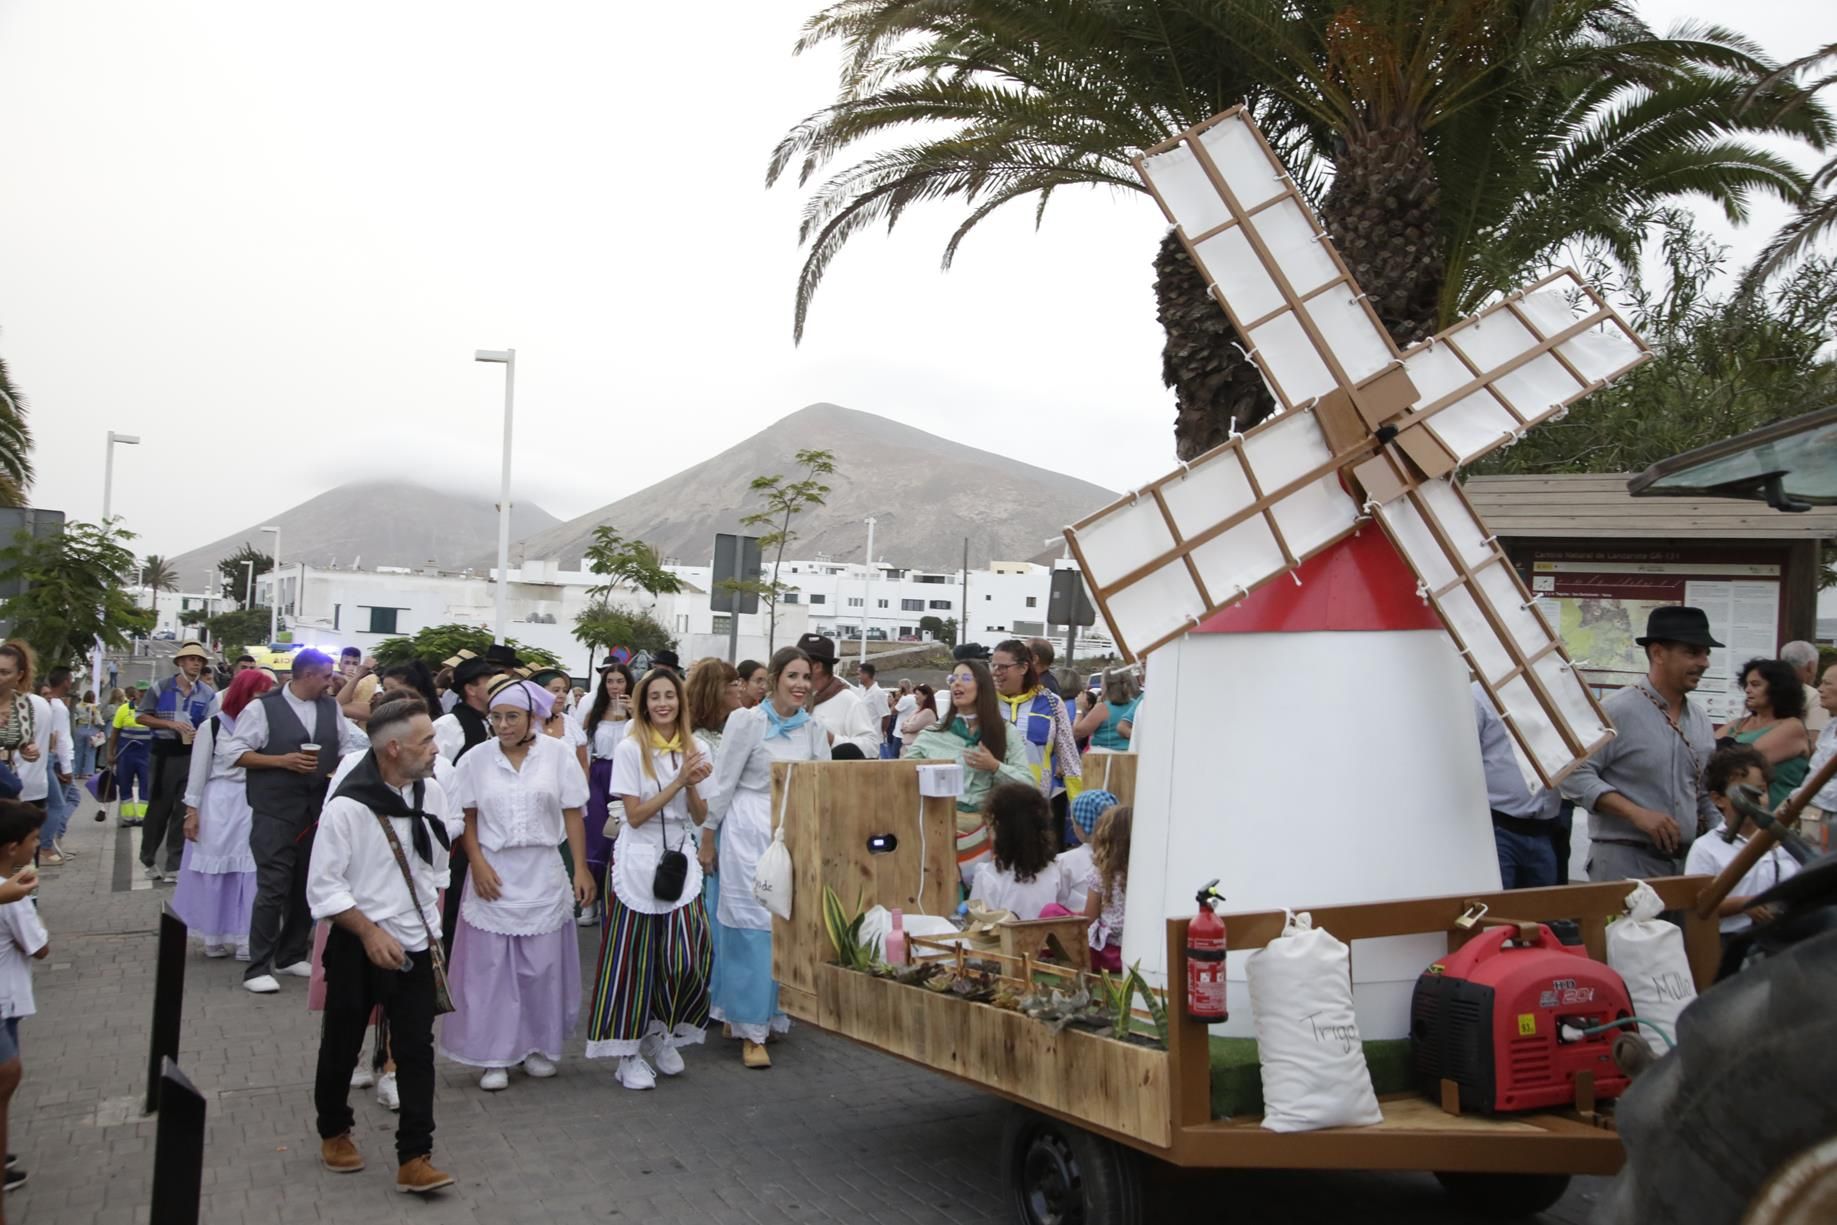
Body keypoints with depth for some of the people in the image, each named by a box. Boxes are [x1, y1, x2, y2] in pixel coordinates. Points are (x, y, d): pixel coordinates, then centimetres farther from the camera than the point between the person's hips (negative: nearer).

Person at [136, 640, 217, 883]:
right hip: (164, 752, -1)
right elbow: (142, 717, 1)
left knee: (183, 809, 2)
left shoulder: (208, 693, 2)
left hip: (193, 754, 1)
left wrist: (200, 734, -18)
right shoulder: (161, 688, 0)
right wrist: (171, 724, -12)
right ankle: (149, 859, 23)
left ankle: (174, 865, 9)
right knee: (159, 806, 6)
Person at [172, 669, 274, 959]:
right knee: (214, 873, 7)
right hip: (219, 805, -3)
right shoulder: (213, 726, -3)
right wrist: (191, 811, -4)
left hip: (252, 806, 3)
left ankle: (244, 939, 9)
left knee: (249, 873, 2)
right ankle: (214, 938, 19)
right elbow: (198, 772, -1)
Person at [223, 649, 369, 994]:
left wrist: (342, 765, -5)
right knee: (273, 889, -8)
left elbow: (352, 743, 16)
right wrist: (282, 761, -15)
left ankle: (291, 956, 27)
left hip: (318, 810, 6)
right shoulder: (262, 707, -7)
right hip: (275, 812, -6)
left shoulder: (331, 707, 8)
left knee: (307, 886, 13)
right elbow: (235, 752, -7)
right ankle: (258, 968, 0)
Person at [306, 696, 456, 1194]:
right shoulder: (347, 807, -19)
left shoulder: (433, 793, -4)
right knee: (341, 1048, 15)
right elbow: (323, 885, -15)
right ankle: (334, 1133, 38)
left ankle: (414, 1159, 7)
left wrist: (432, 928, 11)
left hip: (414, 945, 3)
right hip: (358, 947, -3)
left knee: (417, 1051, 0)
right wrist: (370, 932, -21)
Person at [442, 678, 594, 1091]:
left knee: (543, 965, 8)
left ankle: (539, 1046, 24)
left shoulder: (557, 754, -5)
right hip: (493, 874, 0)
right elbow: (467, 818, 3)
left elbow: (572, 814, -2)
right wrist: (478, 865, -9)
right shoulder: (475, 759, -2)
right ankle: (494, 1055, 14)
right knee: (490, 967, 4)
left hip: (542, 874, 0)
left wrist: (581, 870, -4)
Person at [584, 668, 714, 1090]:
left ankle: (662, 1035, 21)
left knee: (687, 958, -2)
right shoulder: (630, 749, -5)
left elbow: (700, 816, 8)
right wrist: (678, 781, -15)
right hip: (639, 862, -4)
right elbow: (635, 815, -10)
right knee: (634, 959, 0)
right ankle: (629, 1051, 13)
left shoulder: (695, 749, 6)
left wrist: (692, 785, -11)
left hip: (681, 861, 4)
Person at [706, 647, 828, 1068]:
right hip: (750, 831, -5)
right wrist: (707, 834, -2)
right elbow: (723, 783, -5)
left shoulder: (813, 728, 7)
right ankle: (751, 1030, 2)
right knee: (752, 926, -4)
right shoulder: (748, 721, -7)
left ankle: (772, 1013, 22)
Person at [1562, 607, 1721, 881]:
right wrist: (1636, 814, -22)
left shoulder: (1700, 720, 13)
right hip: (1623, 861, -7)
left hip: (1685, 863, 7)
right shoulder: (1617, 711, -12)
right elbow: (1575, 774, -18)